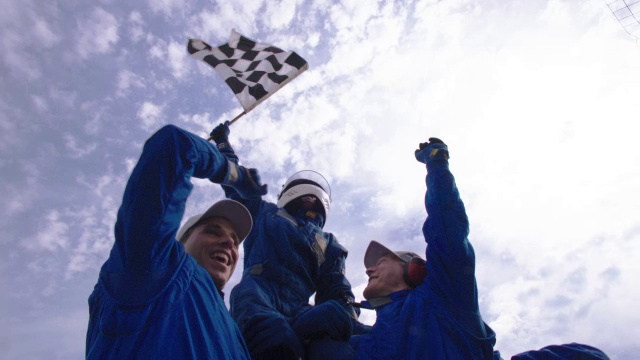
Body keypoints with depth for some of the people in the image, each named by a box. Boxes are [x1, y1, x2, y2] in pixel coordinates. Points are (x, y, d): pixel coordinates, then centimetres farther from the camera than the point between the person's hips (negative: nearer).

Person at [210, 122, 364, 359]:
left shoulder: (329, 245, 33)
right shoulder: (265, 213, 32)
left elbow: (337, 293, 21)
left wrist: (348, 321, -3)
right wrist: (222, 142, 61)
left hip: (296, 309, 2)